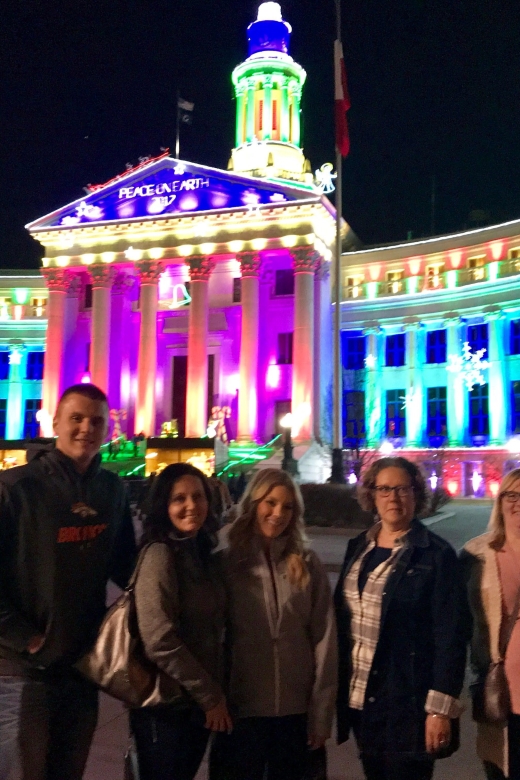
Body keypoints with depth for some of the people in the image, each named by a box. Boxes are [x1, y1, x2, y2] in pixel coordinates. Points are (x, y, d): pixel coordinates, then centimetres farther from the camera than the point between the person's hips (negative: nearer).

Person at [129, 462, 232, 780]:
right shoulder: (160, 555, -17)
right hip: (167, 706, -7)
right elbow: (160, 642, -21)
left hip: (198, 702, 7)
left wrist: (215, 693, 5)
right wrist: (210, 696, -14)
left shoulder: (205, 554, 6)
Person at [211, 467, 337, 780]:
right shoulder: (226, 563, -3)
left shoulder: (308, 564, -1)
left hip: (296, 711, 1)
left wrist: (321, 713, -3)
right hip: (239, 710, -1)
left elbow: (324, 642, -2)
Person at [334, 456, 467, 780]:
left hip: (408, 702, -6)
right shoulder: (358, 547, 6)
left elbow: (450, 636, -14)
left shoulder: (437, 555, -12)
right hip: (360, 697, 6)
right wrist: (338, 686, 10)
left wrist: (441, 708, -17)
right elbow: (342, 616, 11)